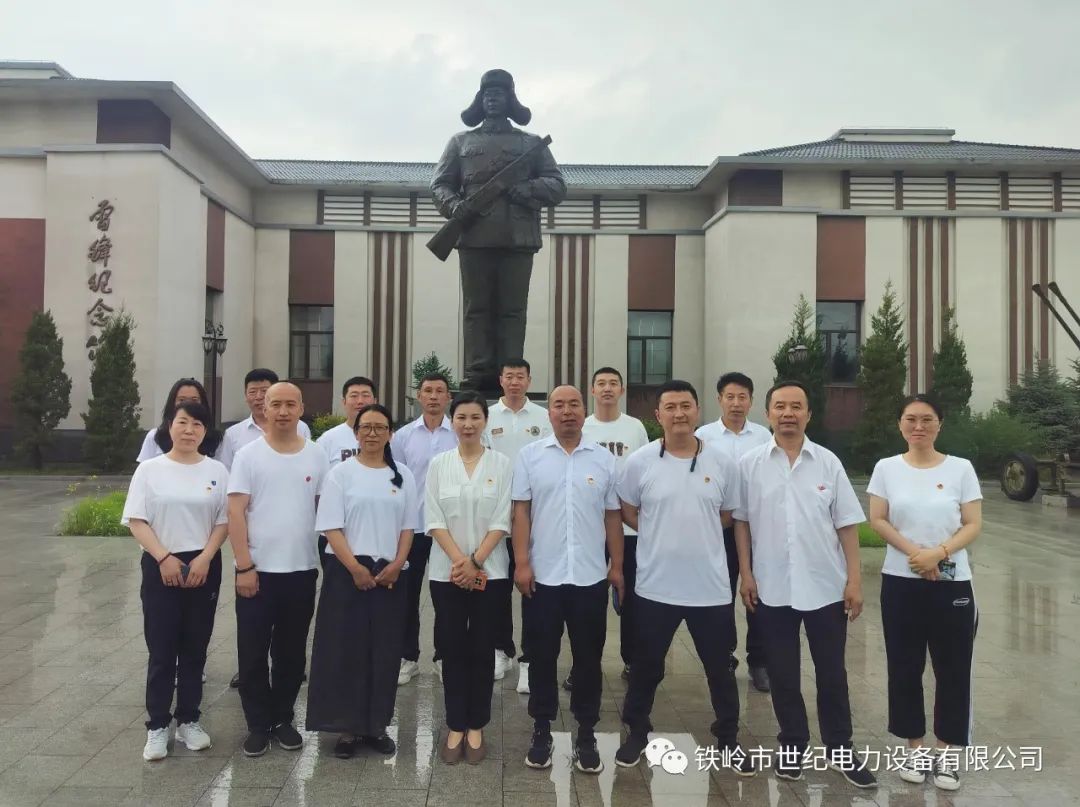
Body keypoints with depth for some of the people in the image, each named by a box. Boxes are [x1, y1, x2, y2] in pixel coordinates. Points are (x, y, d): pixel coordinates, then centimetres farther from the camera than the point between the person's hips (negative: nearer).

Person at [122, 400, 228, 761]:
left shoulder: (217, 470, 3)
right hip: (160, 567, -1)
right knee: (161, 650, 1)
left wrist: (204, 559, -10)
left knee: (195, 649, 9)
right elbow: (136, 521, -3)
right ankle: (157, 726, 13)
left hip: (203, 566, 2)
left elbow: (224, 521, 2)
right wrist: (164, 558, -14)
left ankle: (188, 721, 21)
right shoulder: (150, 469, 0)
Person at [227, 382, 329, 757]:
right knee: (253, 653, 6)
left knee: (291, 653, 13)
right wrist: (244, 566, -13)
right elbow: (235, 513, -7)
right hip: (257, 570, -2)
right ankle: (258, 724, 21)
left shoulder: (316, 456, 3)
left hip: (302, 570, 2)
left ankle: (283, 719, 28)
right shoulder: (248, 455, -4)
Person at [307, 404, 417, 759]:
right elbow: (331, 527, -7)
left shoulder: (402, 476, 7)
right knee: (345, 650, 1)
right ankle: (348, 727, 13)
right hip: (348, 571, -3)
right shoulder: (341, 473, -2)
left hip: (389, 574, 3)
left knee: (385, 651, 7)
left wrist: (396, 564, -6)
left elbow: (408, 526, 8)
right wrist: (355, 567, -14)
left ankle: (377, 725, 20)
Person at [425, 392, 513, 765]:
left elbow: (502, 521, -5)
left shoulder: (501, 464, -1)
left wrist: (475, 561, -13)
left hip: (489, 572, -1)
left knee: (482, 649, 6)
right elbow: (434, 520, -3)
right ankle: (455, 727, 19)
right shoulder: (438, 464, 2)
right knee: (453, 649, 6)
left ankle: (476, 727, 19)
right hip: (446, 572, 1)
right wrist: (458, 561, -13)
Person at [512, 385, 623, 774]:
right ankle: (542, 729, 25)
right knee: (542, 656, 9)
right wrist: (521, 563, -7)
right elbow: (521, 512, -1)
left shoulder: (604, 459, 4)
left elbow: (613, 516, 8)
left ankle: (586, 733, 24)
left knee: (588, 657, 10)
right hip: (542, 575, -1)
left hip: (590, 576, 1)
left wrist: (617, 566, 6)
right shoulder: (530, 455, 1)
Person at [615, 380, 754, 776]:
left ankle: (728, 738, 35)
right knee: (646, 666, 14)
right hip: (656, 585, -1)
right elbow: (627, 511, 5)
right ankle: (637, 732, 35)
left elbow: (726, 515, 11)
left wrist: (697, 533, 5)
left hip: (711, 586, 1)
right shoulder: (640, 462, -6)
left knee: (720, 668, 15)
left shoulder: (722, 462, -2)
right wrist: (662, 534, 1)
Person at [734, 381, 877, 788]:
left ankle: (840, 749, 28)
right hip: (772, 587, 0)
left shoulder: (828, 462, -1)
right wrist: (746, 574, -2)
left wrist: (854, 579, -3)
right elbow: (741, 522, 2)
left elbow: (847, 524, 1)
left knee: (832, 673, 11)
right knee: (782, 674, 12)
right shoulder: (750, 463, -2)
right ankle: (792, 745, 28)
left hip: (826, 586, 0)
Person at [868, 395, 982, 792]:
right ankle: (915, 746, 23)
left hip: (953, 583, 0)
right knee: (905, 667, 8)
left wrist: (939, 552, -19)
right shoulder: (886, 468, 1)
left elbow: (973, 525, -4)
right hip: (900, 582, 1)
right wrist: (913, 552, -16)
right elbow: (877, 520, -2)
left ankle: (948, 749, 21)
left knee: (953, 668, 5)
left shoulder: (961, 468, -1)